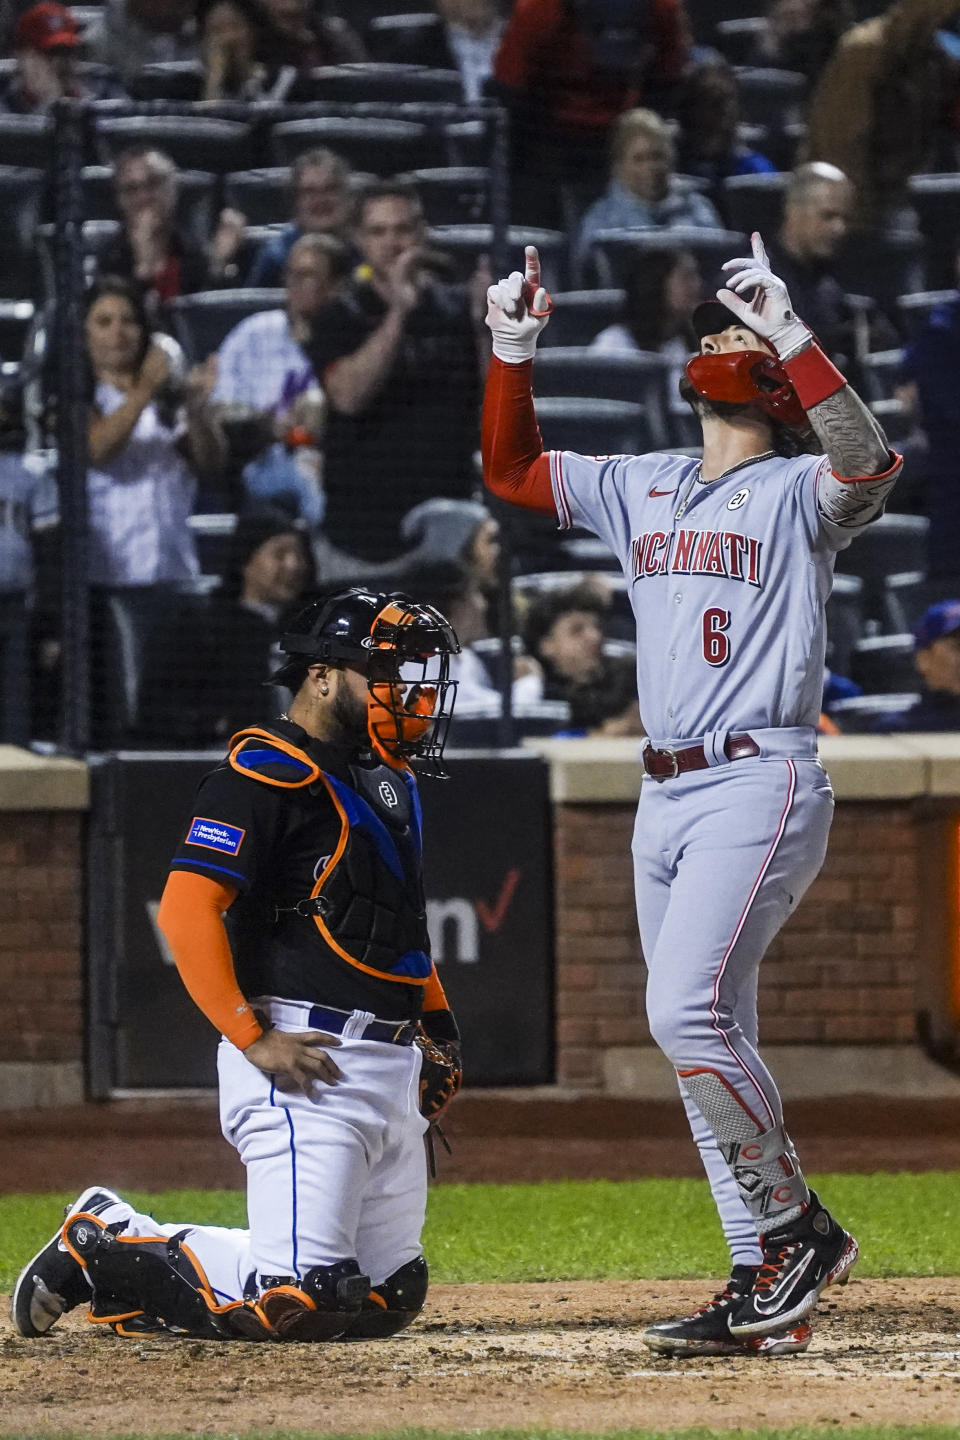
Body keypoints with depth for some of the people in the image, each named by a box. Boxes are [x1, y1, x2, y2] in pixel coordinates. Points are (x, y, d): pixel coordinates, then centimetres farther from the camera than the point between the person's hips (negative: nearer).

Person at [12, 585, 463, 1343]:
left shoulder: (388, 777, 19)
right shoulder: (265, 774, -10)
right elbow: (186, 910, -18)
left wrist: (436, 1018, 18)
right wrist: (254, 1039, -22)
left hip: (391, 1071, 10)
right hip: (303, 1056, -10)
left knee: (388, 1297, 10)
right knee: (299, 1301, -18)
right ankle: (105, 1250, 5)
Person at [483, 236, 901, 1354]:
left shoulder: (800, 494, -3)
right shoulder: (640, 490, 17)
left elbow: (866, 457, -25)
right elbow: (510, 469, 22)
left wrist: (788, 333, -31)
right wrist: (513, 351, 7)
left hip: (761, 786, -8)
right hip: (664, 798, 8)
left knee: (686, 1009, -22)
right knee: (708, 1046, 6)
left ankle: (798, 1226, -9)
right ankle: (765, 1289, 8)